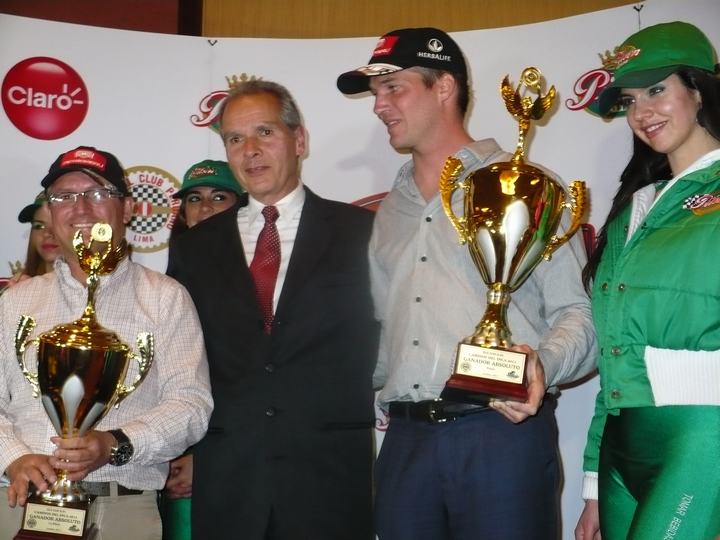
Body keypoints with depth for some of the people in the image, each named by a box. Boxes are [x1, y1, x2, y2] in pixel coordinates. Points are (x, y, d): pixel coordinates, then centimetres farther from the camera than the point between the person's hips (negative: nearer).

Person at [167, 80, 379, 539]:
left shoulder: (361, 232, 3)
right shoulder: (195, 247, 11)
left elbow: (382, 336, 5)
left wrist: (355, 411, -6)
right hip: (225, 481, 2)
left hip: (330, 477, -2)